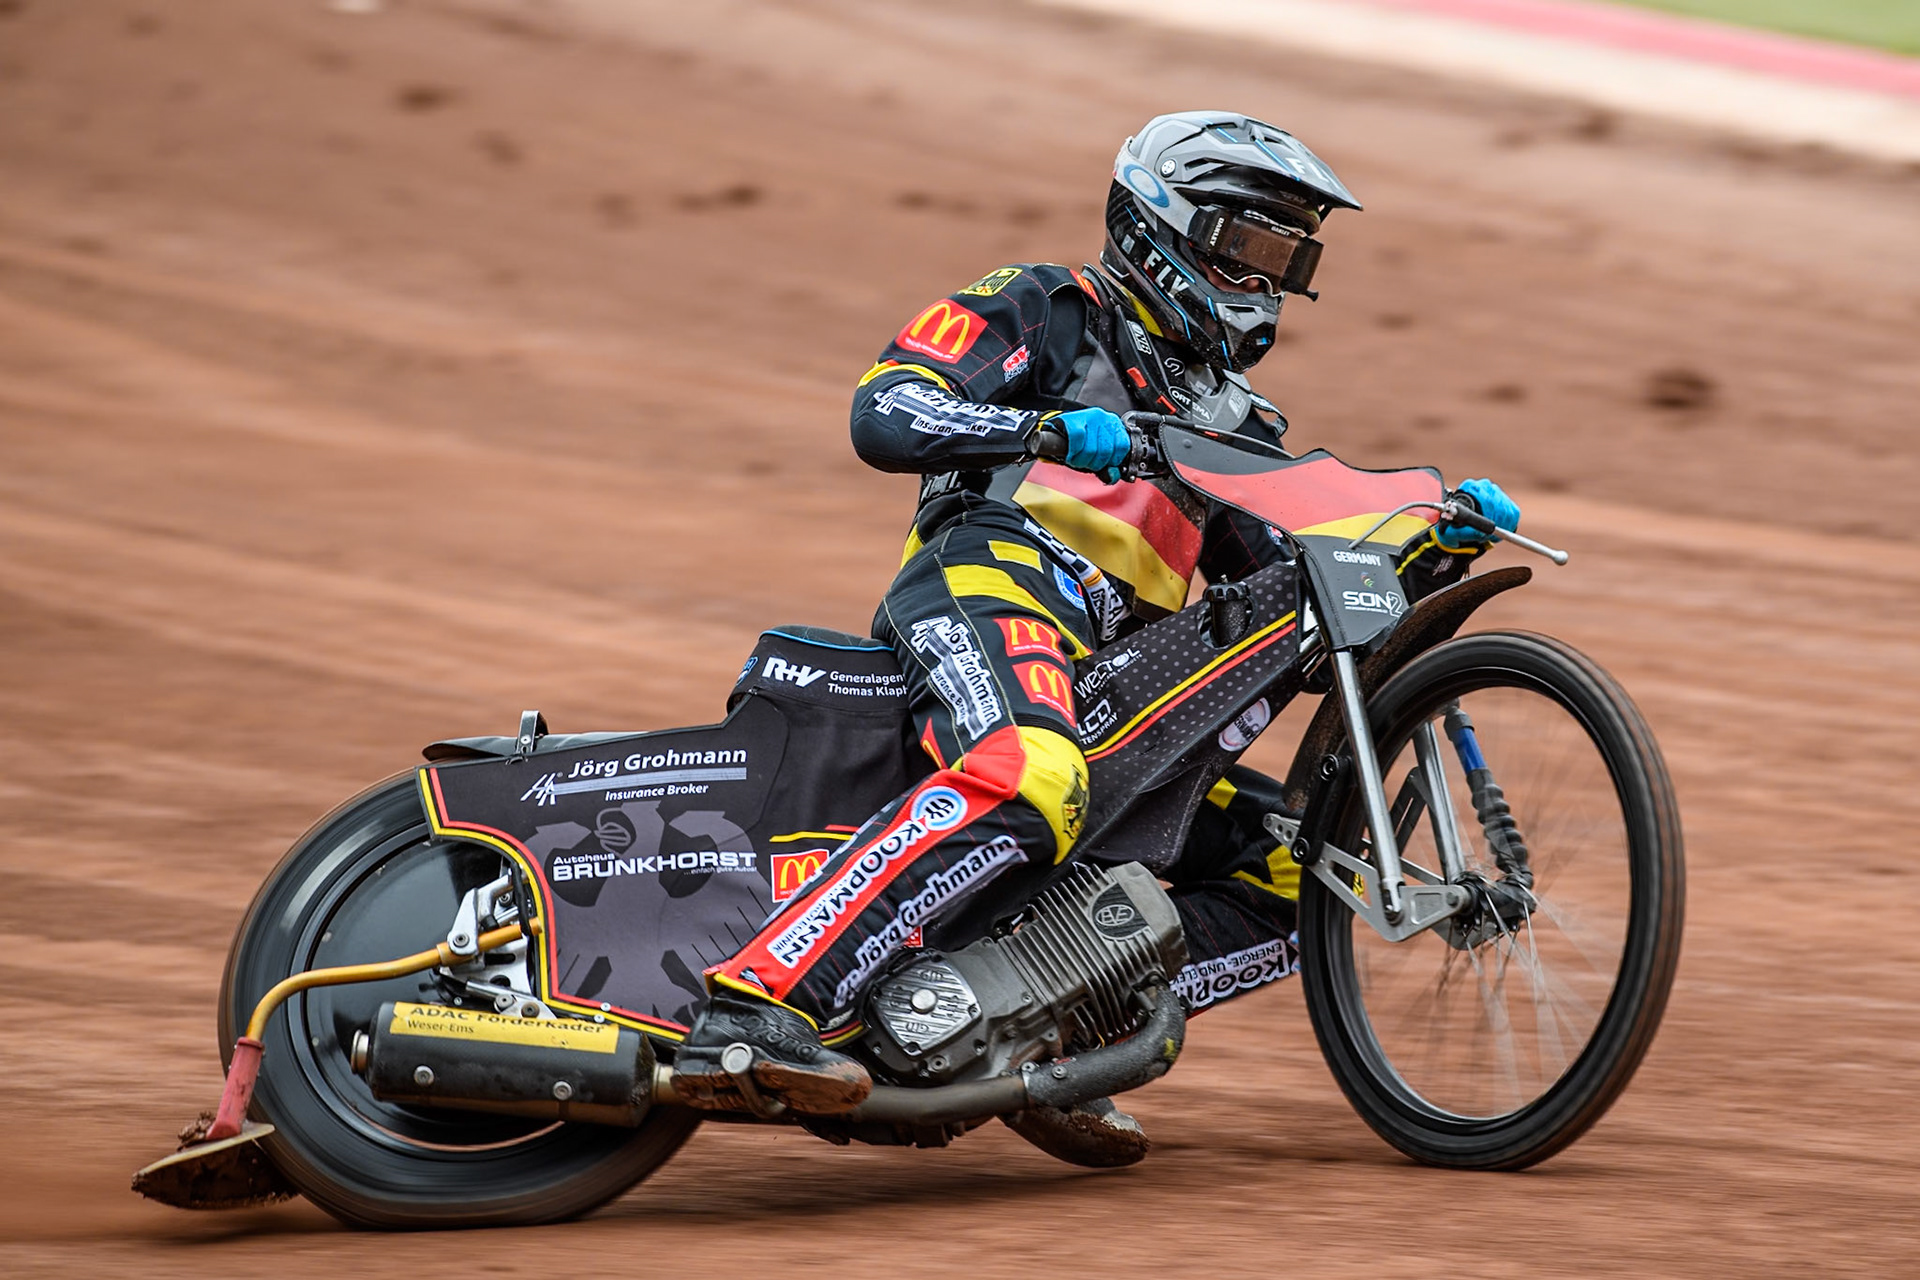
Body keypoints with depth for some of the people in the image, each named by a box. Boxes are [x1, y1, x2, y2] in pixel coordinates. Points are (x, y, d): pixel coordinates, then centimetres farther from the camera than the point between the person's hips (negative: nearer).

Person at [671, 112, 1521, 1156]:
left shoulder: (1236, 427, 32)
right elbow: (883, 413, -4)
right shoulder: (1045, 311, 13)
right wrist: (1053, 430, -20)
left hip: (1122, 687, 8)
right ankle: (754, 1008, -51)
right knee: (1029, 784, -40)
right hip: (991, 577, -8)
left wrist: (1444, 540, 10)